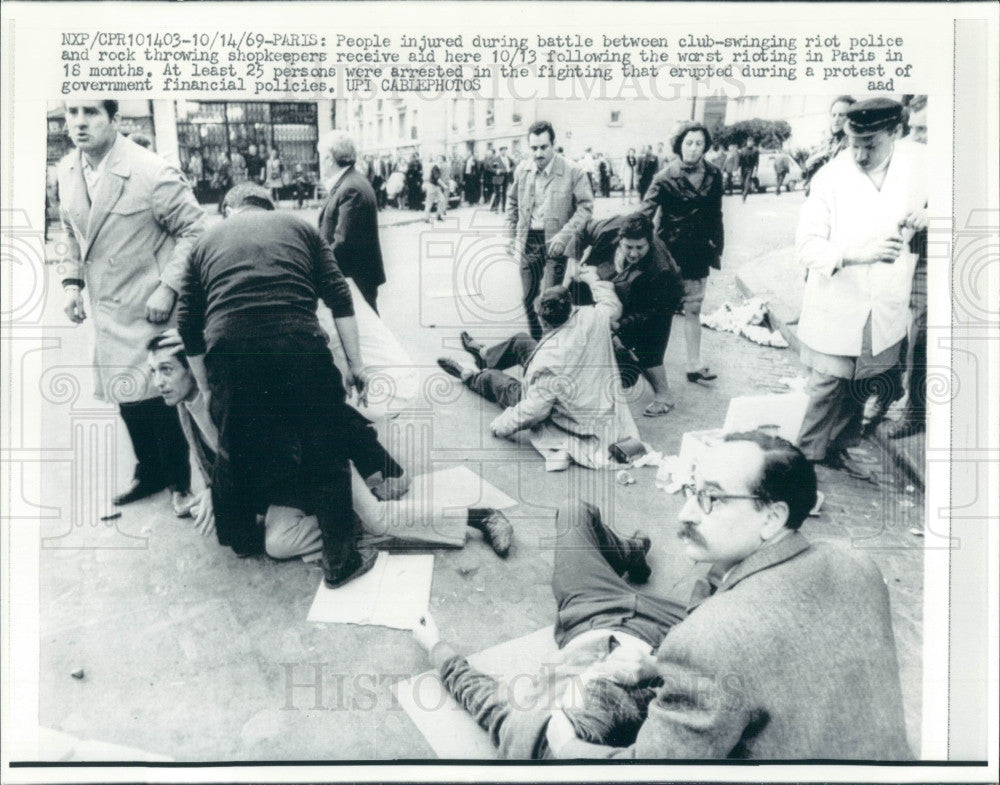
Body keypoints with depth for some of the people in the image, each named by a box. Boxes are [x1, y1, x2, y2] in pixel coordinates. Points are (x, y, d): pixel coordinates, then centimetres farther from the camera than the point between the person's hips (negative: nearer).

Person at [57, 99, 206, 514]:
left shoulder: (152, 173, -17)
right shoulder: (66, 171, 4)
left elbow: (195, 230, -13)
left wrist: (167, 288, -18)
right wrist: (72, 281, 5)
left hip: (152, 308, -6)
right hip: (108, 309, 6)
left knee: (159, 397, 0)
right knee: (127, 399, 15)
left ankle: (180, 480, 21)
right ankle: (149, 472, 35)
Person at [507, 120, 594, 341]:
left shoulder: (573, 172, -11)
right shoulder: (522, 170, 4)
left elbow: (586, 206, -9)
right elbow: (512, 203, 17)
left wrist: (564, 235, -19)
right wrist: (512, 236, 11)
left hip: (554, 242, -5)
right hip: (528, 240, 5)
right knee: (528, 298, 10)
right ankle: (536, 345, 26)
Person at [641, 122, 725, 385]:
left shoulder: (713, 176, 4)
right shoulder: (666, 177, -8)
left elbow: (715, 216, 11)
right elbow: (645, 214, -14)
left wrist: (717, 249, 12)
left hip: (698, 254, 4)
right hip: (669, 252, -4)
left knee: (693, 311, 11)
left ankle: (694, 365, 19)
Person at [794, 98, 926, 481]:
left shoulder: (919, 164, -3)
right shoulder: (830, 177, -14)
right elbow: (807, 246, -15)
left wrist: (922, 217, -8)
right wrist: (857, 252, -29)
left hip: (887, 309, 4)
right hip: (836, 309, -4)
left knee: (863, 388, 16)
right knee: (827, 388, 0)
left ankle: (837, 450, 35)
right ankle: (806, 457, 19)